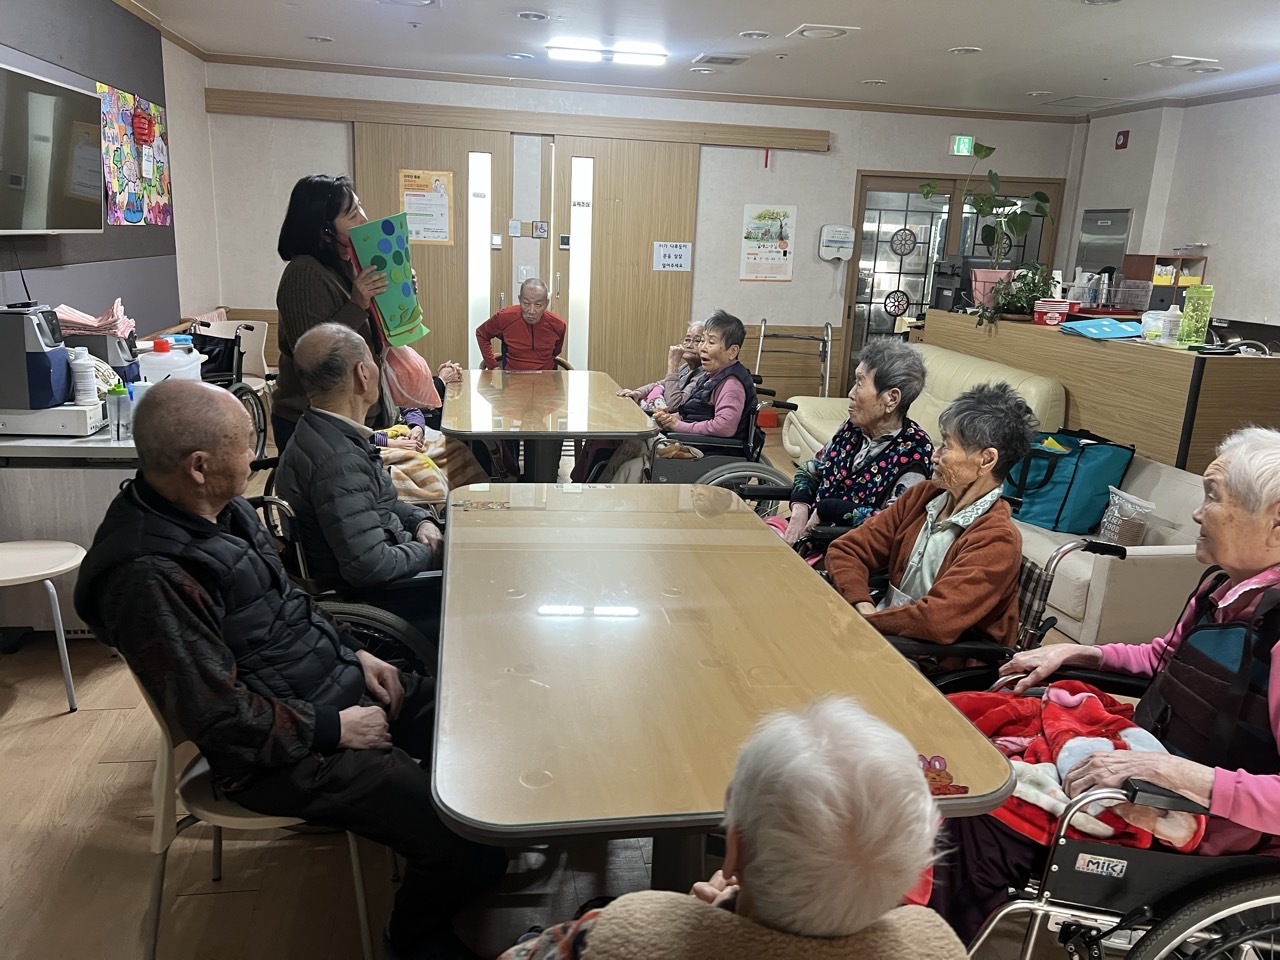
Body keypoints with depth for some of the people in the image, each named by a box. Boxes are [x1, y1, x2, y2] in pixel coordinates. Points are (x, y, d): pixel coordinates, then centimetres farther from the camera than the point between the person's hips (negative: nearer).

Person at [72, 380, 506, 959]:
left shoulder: (220, 509, 2)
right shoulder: (150, 578, -27)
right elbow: (217, 716, -24)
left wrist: (353, 652, 6)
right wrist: (334, 729, -16)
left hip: (340, 682, 10)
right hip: (288, 756, -9)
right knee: (473, 846, -15)